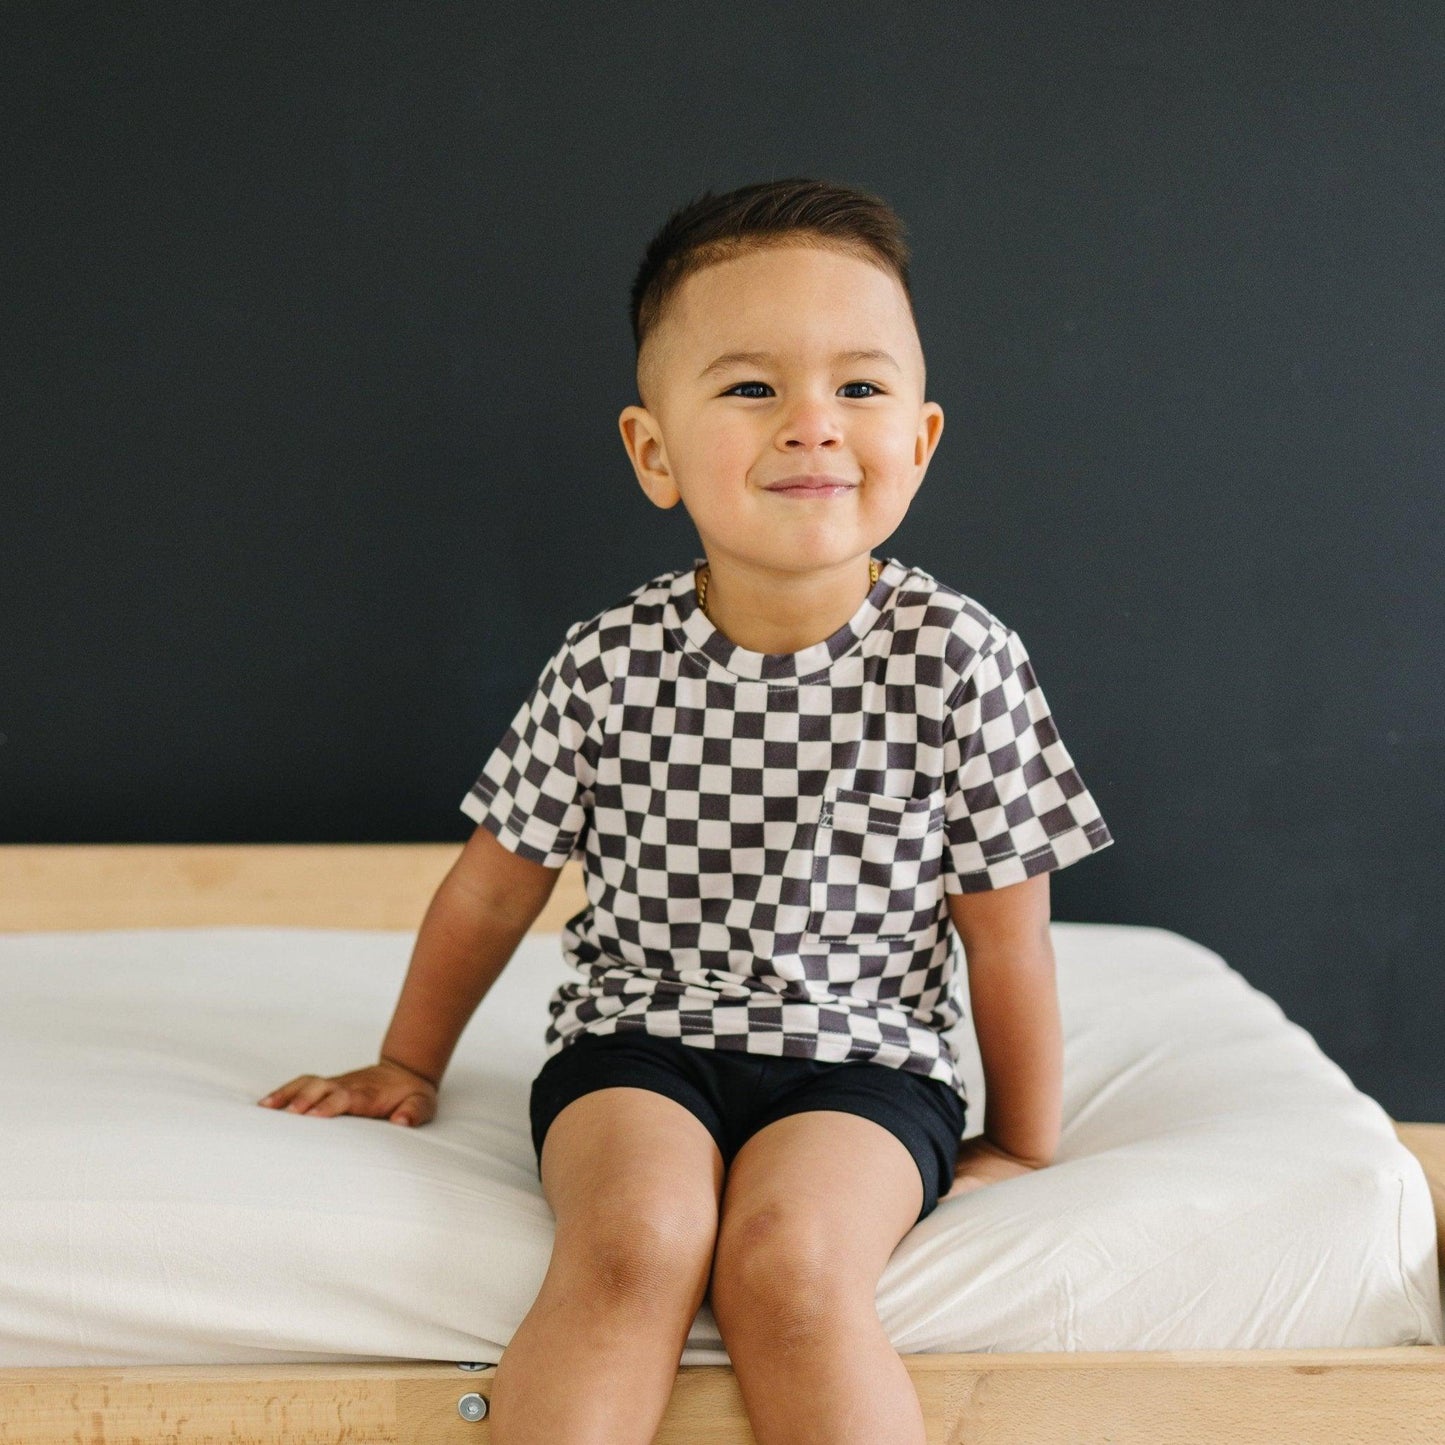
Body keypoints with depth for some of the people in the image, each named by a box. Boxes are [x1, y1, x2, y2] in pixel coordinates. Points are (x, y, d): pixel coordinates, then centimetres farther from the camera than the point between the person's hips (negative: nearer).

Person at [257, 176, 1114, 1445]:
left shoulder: (957, 658, -7)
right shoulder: (615, 660, -4)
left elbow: (1005, 931, 2)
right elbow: (497, 882, 11)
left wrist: (1025, 1146, 10)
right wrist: (409, 1066, 21)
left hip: (861, 1059, -1)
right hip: (636, 1040, 1)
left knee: (787, 1260, -29)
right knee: (633, 1243, -29)